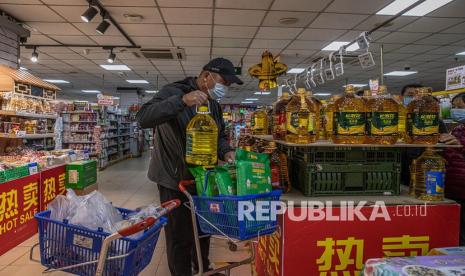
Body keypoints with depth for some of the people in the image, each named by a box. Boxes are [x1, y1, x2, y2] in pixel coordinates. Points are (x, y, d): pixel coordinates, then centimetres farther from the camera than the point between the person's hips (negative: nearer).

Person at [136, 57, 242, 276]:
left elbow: (219, 134, 19)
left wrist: (225, 151, -3)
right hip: (174, 179, -7)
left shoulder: (214, 104, 8)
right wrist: (182, 100, -39)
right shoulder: (173, 92, -16)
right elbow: (143, 118, -30)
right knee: (179, 235, 4)